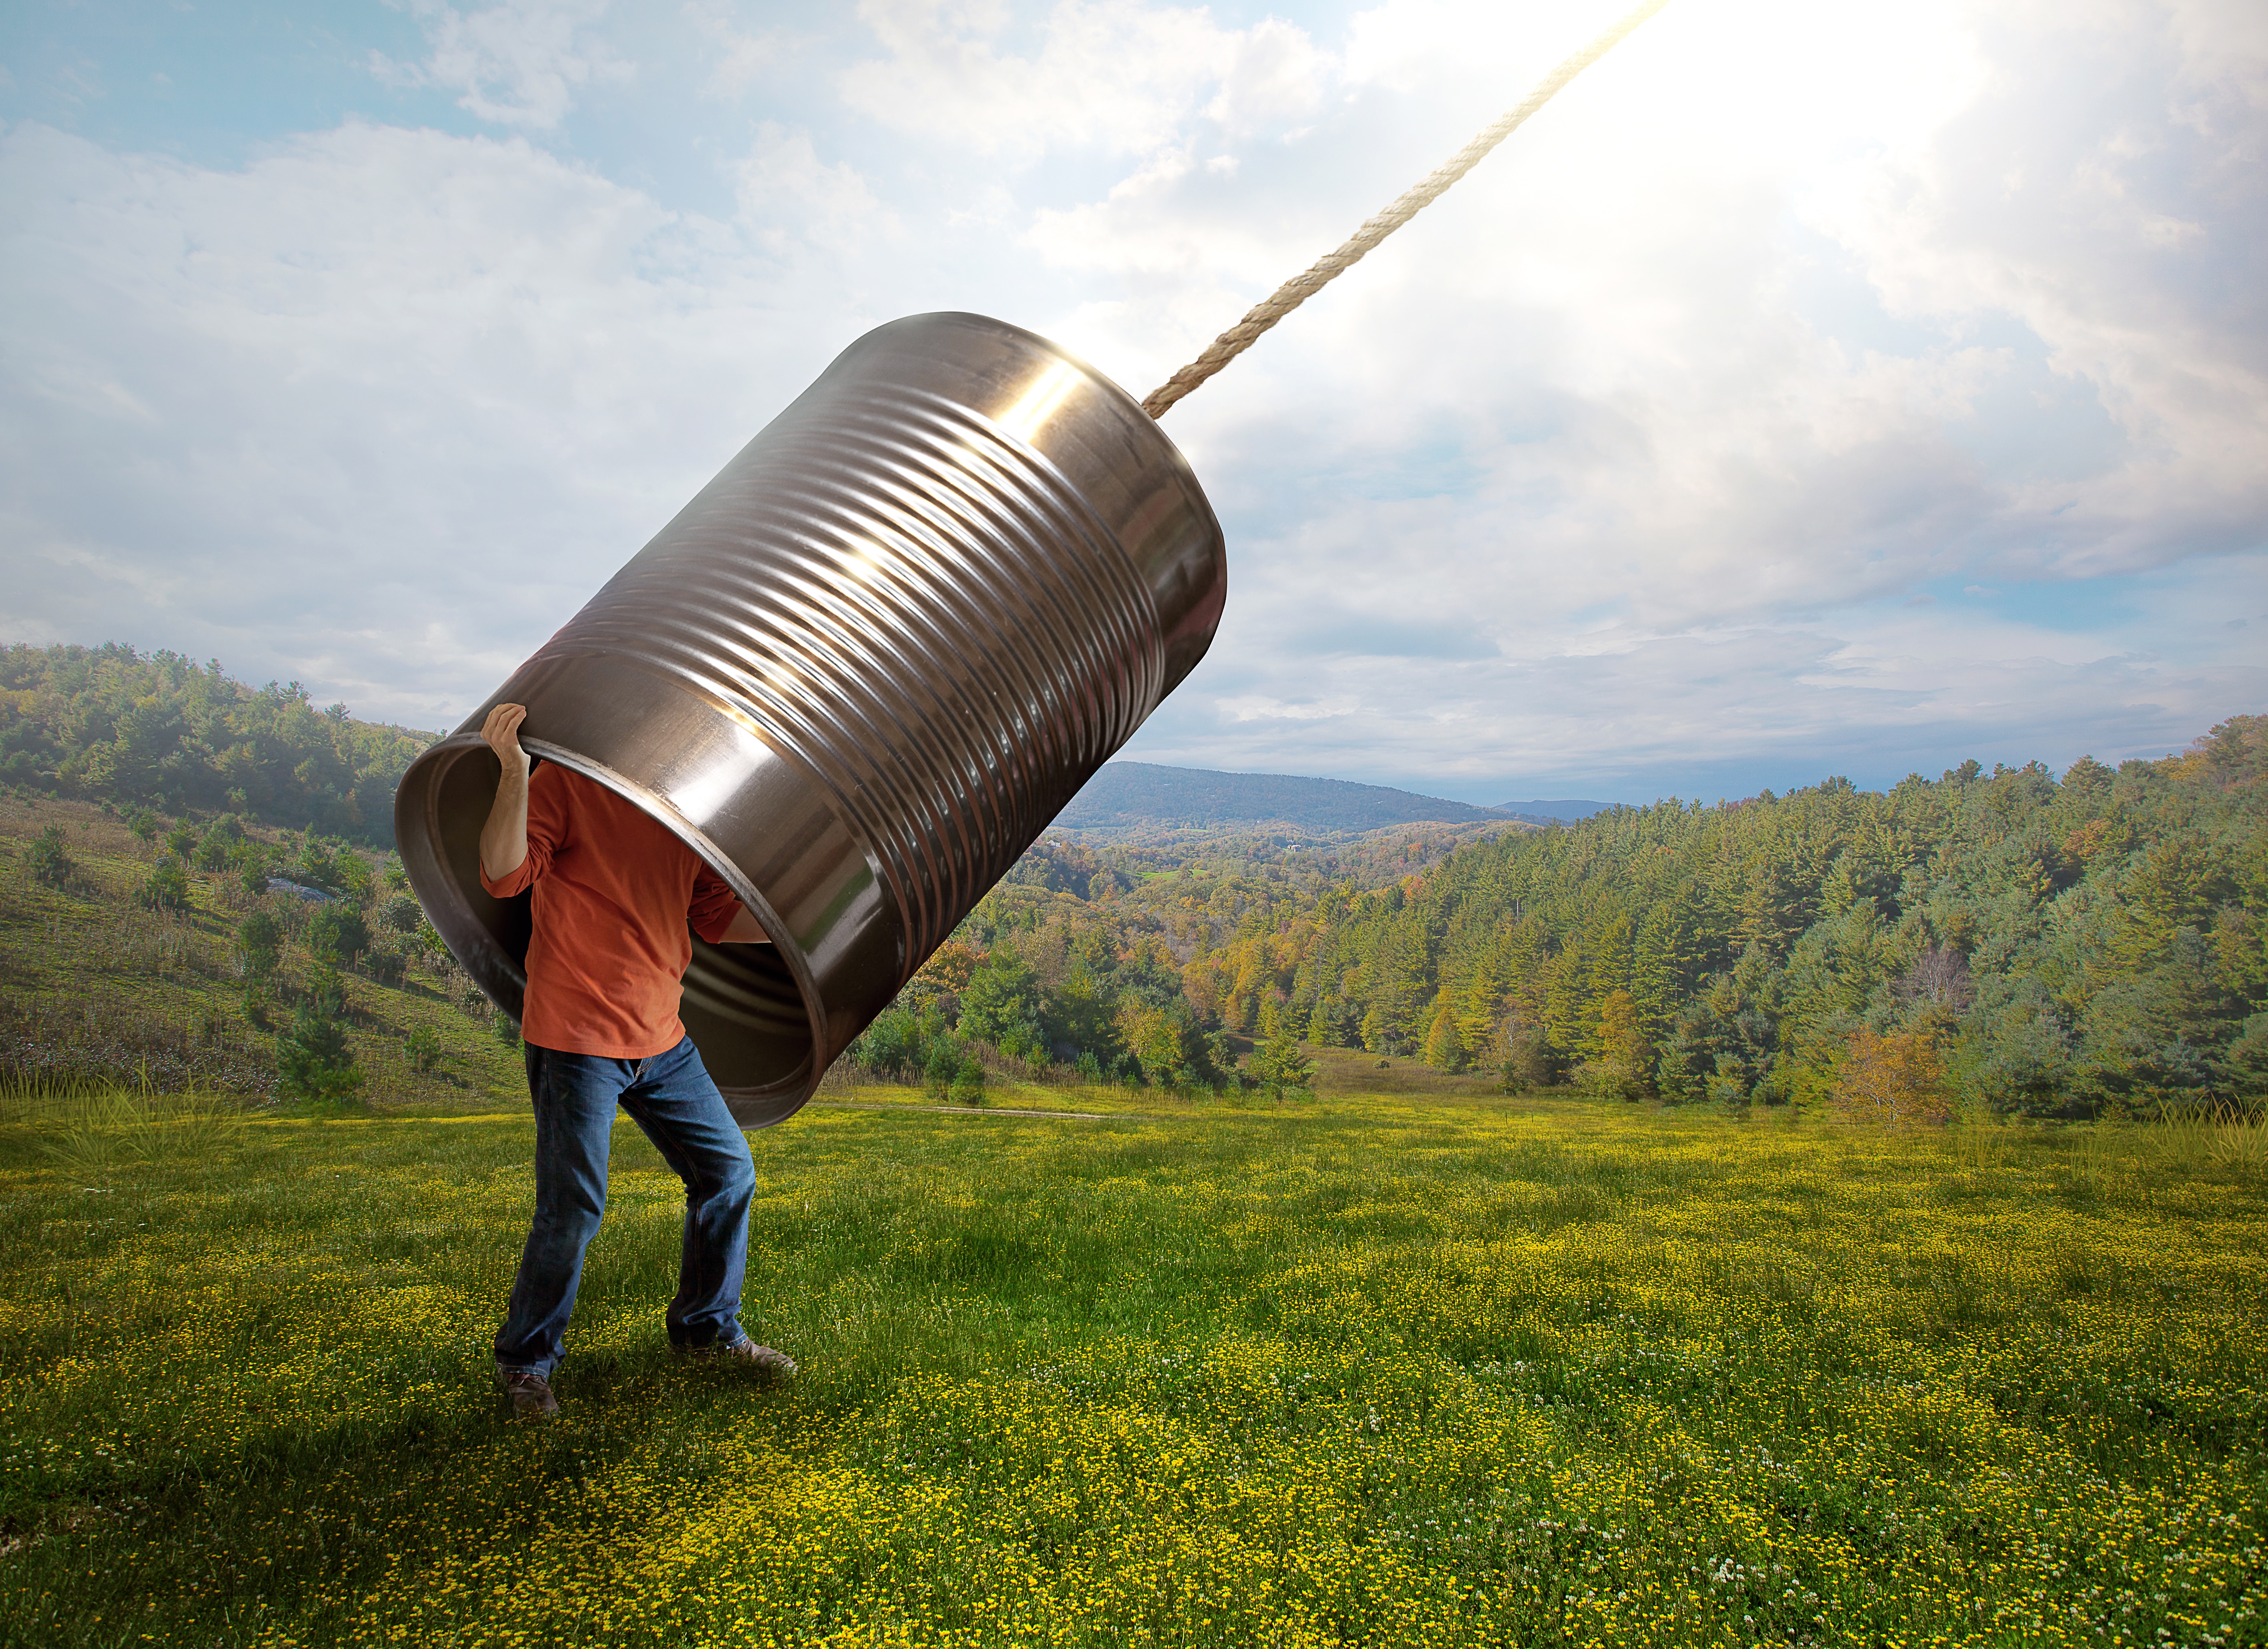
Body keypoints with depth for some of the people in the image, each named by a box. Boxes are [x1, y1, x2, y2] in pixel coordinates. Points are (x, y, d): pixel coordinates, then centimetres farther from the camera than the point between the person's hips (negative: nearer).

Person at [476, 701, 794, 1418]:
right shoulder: (565, 784, -9)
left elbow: (718, 916, 15)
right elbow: (504, 874, -21)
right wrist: (513, 773, -33)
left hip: (661, 1039, 7)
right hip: (576, 1038, -7)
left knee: (728, 1171, 11)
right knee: (572, 1210, -3)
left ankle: (707, 1327, 31)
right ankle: (526, 1361, 22)